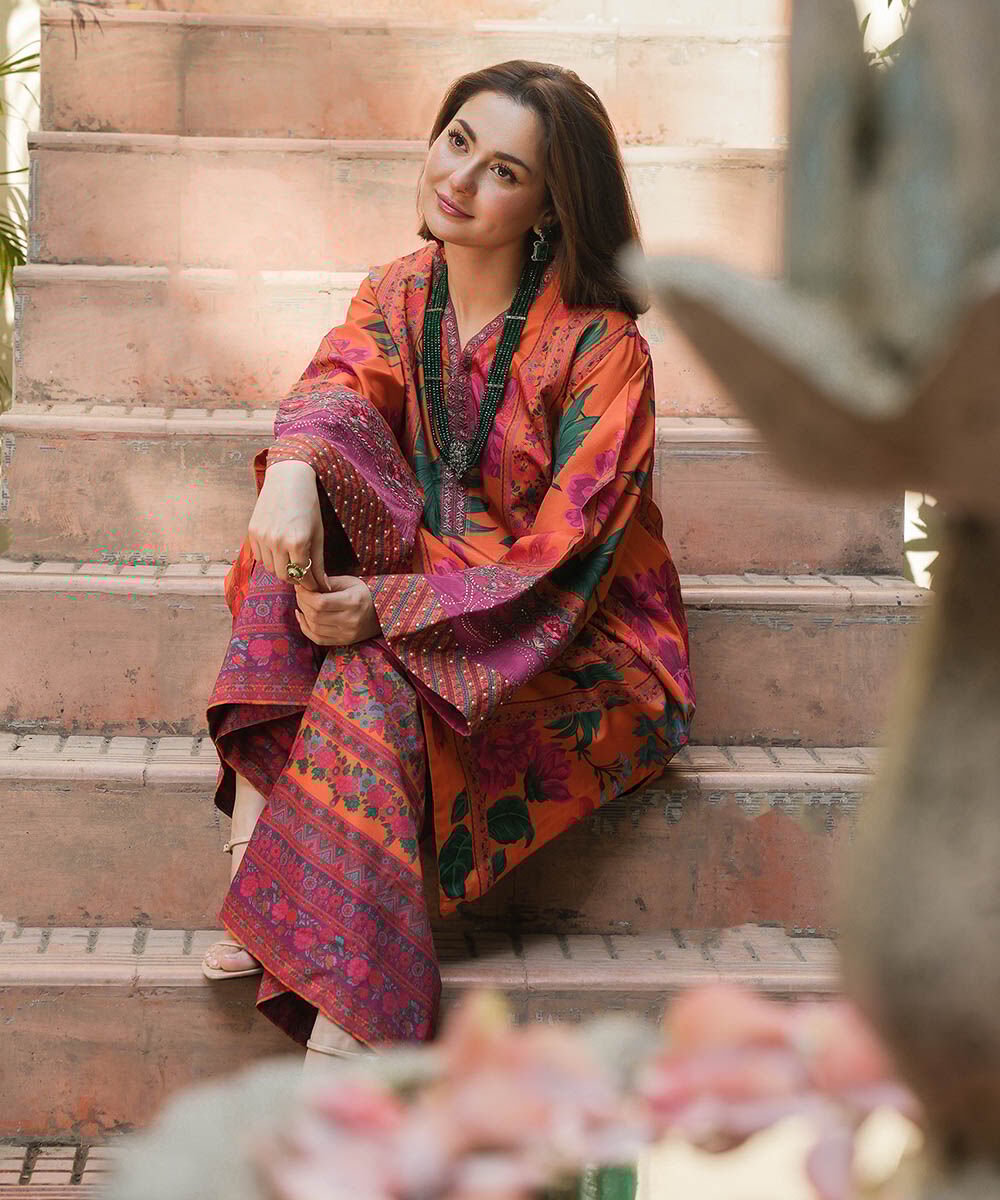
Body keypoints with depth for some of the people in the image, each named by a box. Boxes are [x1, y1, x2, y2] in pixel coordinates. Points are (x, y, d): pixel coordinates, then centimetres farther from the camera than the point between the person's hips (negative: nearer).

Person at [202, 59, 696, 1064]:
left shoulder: (599, 346, -14)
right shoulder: (398, 295, 4)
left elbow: (567, 559, -20)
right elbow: (337, 381, -16)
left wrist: (391, 606, -32)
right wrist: (294, 461, -41)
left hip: (584, 651, -5)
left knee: (371, 682, -33)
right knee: (324, 464, -21)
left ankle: (342, 1060, -36)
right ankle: (251, 846, -30)